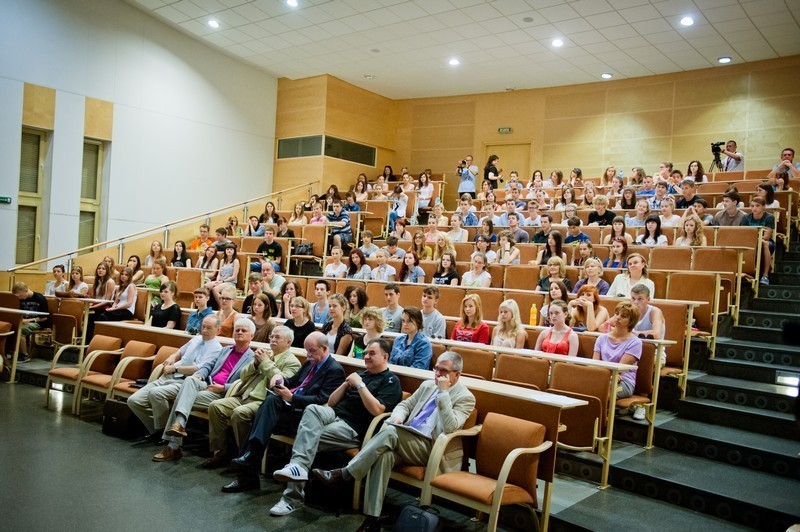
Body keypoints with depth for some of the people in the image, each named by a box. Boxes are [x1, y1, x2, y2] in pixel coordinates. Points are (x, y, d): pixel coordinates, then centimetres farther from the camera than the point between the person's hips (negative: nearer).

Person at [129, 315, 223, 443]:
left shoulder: (216, 349, -5)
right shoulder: (196, 339, 19)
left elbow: (198, 369, -16)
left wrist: (175, 368, -8)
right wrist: (172, 358, 12)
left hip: (184, 382, -8)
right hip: (167, 377, 8)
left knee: (155, 393, -35)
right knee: (134, 400, -7)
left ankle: (163, 432, -13)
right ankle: (156, 429, 8)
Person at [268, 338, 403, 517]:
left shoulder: (390, 380, 3)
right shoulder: (360, 374, 24)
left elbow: (377, 410, -15)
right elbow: (331, 403, 21)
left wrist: (359, 385, -10)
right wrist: (346, 383, 6)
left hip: (354, 429, -6)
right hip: (334, 415, 6)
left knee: (308, 438, -25)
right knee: (313, 409, -26)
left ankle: (292, 497, -21)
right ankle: (297, 466, -32)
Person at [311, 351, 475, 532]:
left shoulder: (465, 398, -4)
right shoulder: (428, 385, 17)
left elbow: (450, 427, -19)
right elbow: (405, 405, 22)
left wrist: (443, 392, -19)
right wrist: (397, 418, -2)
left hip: (430, 449, -5)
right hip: (406, 443, 6)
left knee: (390, 432, -31)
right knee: (384, 454, -30)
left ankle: (342, 474, -26)